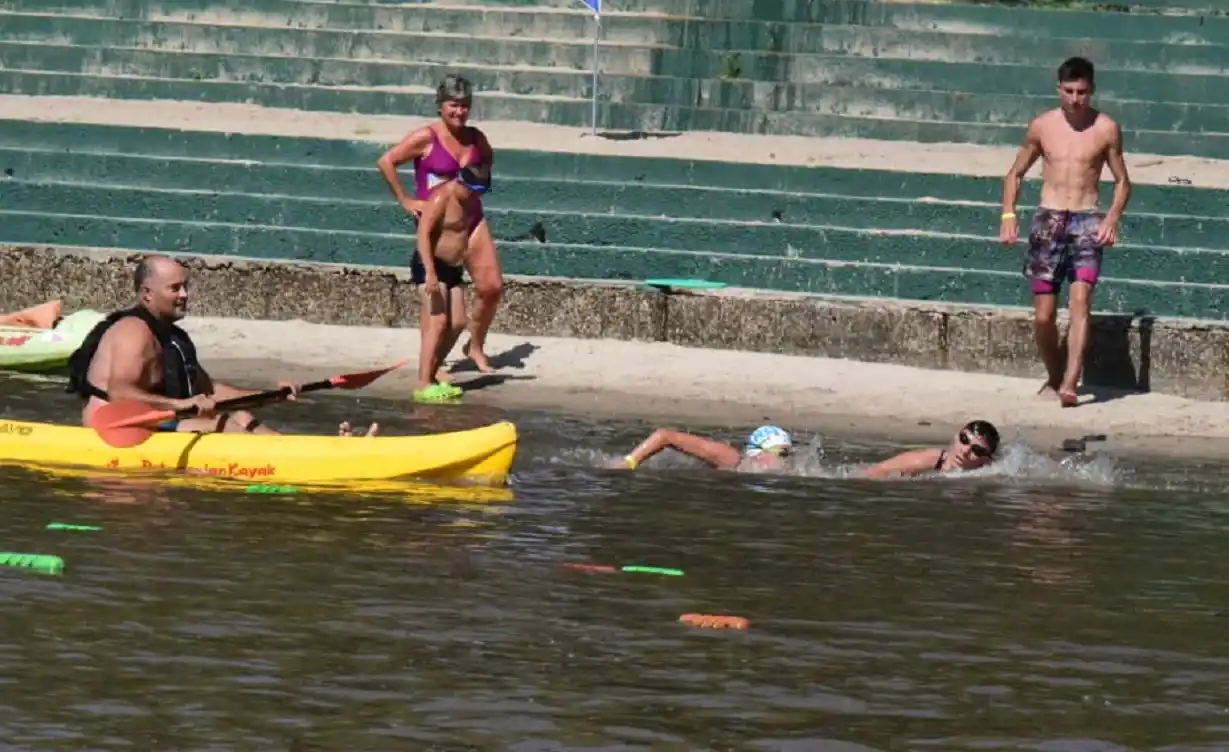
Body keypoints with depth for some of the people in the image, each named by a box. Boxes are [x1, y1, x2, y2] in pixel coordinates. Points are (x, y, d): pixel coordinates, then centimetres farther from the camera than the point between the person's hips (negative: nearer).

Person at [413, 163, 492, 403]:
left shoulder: (470, 202, 9)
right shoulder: (441, 198, -18)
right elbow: (423, 233, -25)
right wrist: (430, 272, -32)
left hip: (452, 267, 9)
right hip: (432, 265, -9)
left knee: (457, 323, 7)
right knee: (437, 322, -17)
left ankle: (431, 375, 16)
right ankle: (423, 385, -21)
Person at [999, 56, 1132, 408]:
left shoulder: (1106, 129, 1)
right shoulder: (1042, 126, 5)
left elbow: (1122, 181, 9)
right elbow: (1016, 174, 15)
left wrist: (1112, 218, -8)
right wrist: (1008, 214, 0)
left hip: (1087, 221, -2)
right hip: (1048, 220, 2)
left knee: (1080, 299, -20)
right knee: (1043, 316, 0)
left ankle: (1069, 385, -27)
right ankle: (1053, 378, 23)